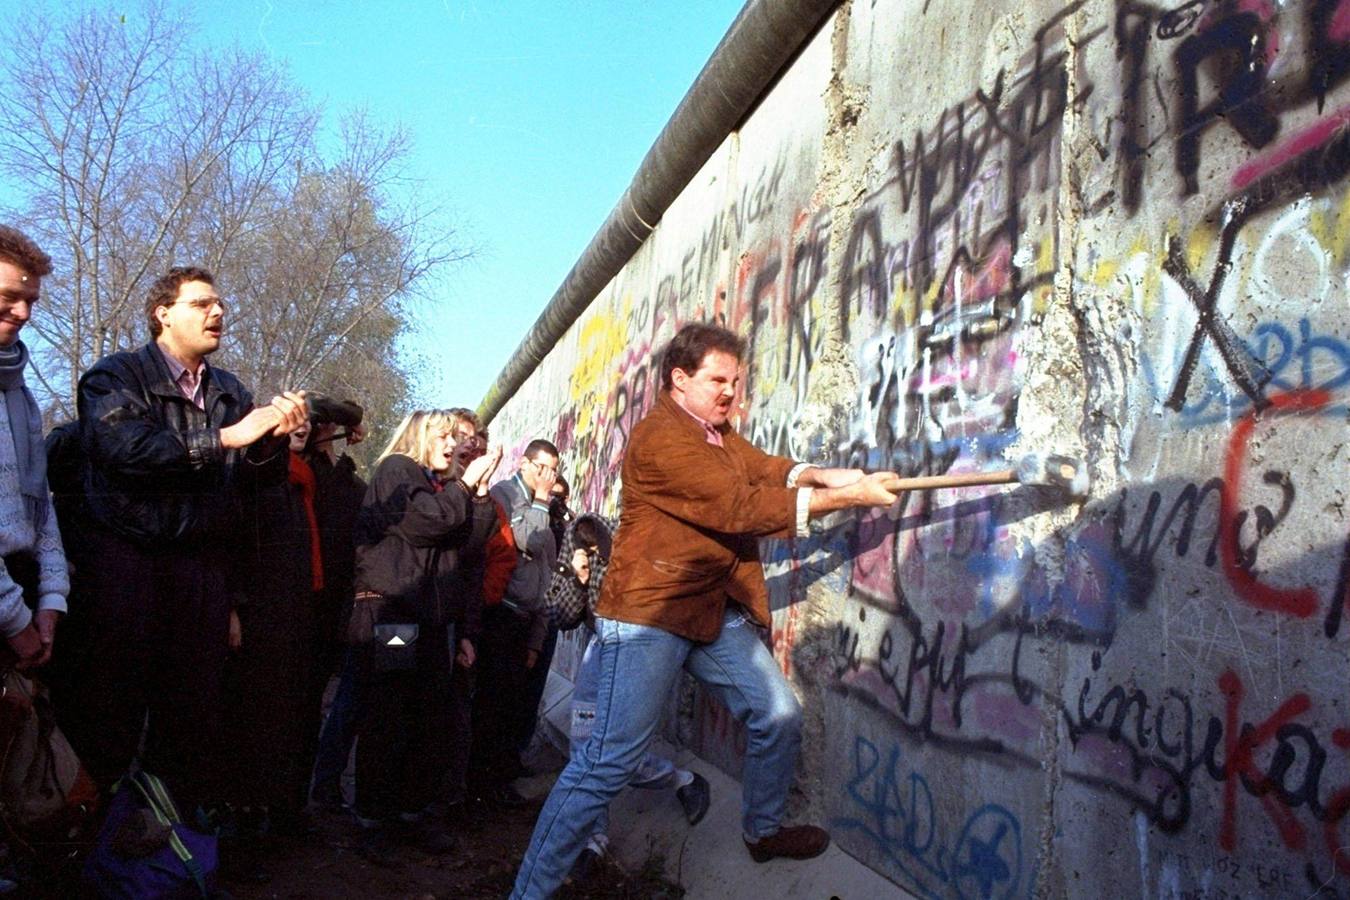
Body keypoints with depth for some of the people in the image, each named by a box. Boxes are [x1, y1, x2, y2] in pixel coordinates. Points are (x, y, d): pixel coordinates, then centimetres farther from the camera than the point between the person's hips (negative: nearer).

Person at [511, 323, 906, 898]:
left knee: (779, 717, 12)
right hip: (648, 615, -9)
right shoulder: (661, 438, -17)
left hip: (715, 612, 9)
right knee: (611, 761, -11)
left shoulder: (716, 434, 16)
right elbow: (740, 507, -21)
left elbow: (766, 468, 5)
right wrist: (847, 498, -17)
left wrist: (822, 475, -17)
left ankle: (764, 830, 36)